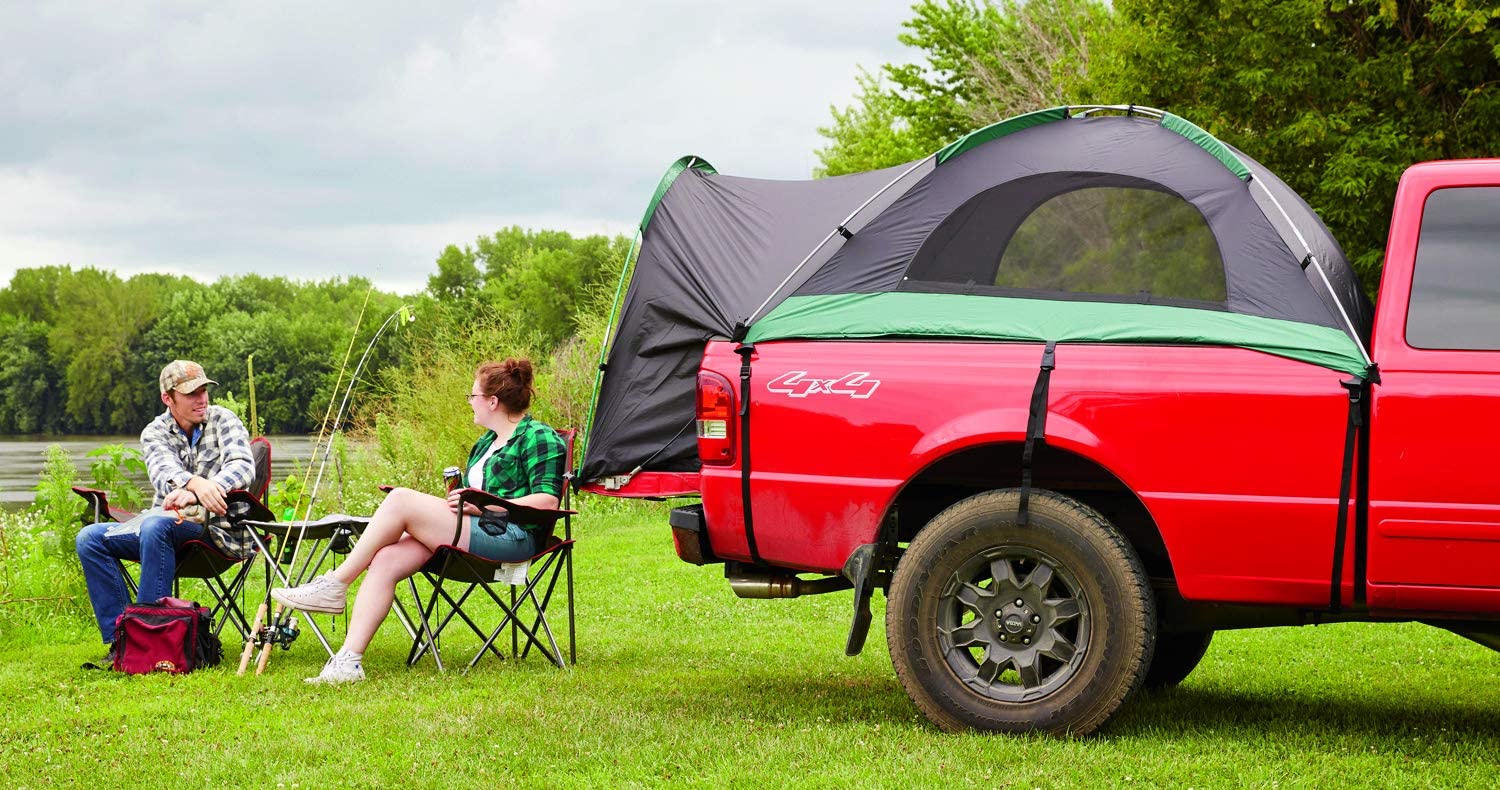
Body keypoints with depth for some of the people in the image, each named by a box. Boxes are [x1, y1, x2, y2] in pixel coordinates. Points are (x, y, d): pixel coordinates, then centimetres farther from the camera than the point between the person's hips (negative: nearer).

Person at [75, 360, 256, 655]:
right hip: (168, 525, 5)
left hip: (214, 527, -5)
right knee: (89, 538, -9)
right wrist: (196, 483, -40)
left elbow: (243, 465, -18)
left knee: (156, 526, -34)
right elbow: (163, 472, -15)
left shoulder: (223, 420, 0)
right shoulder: (154, 432, 7)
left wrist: (193, 495, -35)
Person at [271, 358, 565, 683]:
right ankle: (349, 660, -24)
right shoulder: (489, 440, 28)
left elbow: (547, 500, -13)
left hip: (511, 537, -9)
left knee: (401, 500, -22)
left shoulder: (539, 438, -1)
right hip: (473, 533, 9)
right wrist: (458, 499, 11)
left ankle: (334, 585, -13)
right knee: (385, 560, -17)